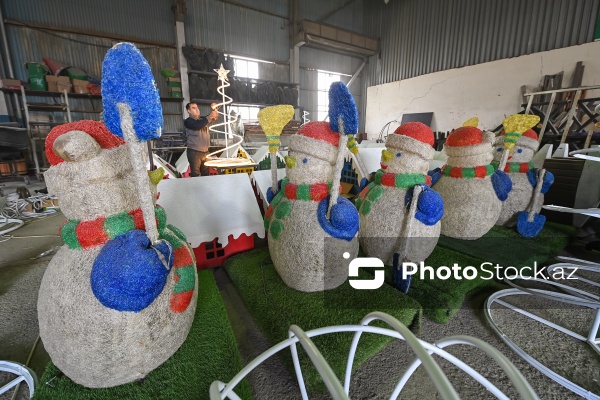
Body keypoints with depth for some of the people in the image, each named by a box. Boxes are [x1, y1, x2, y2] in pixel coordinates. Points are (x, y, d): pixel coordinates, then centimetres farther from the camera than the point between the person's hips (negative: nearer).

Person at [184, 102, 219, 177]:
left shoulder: (203, 119, 16)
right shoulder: (188, 121, -4)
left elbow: (214, 117, 9)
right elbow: (197, 126, -22)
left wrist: (214, 109, -12)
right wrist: (209, 117, -23)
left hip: (205, 151, 6)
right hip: (194, 152, -6)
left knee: (206, 173, 8)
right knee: (196, 175, -6)